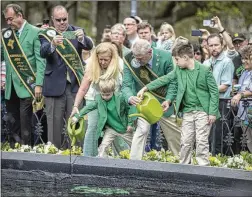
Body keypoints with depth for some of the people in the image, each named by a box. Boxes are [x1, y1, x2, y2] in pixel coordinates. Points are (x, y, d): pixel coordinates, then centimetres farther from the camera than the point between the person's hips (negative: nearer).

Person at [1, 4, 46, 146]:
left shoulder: (35, 33, -4)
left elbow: (40, 61, -8)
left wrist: (38, 84, -14)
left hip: (27, 85, -5)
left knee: (25, 122, -6)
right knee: (12, 122, 7)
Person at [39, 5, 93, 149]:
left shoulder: (76, 31, 7)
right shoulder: (47, 34, 2)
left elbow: (89, 46, -8)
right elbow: (43, 53, -15)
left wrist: (82, 38, -31)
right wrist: (53, 44, -36)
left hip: (75, 84, 1)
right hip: (55, 85, -1)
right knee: (55, 123, 3)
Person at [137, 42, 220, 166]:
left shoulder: (204, 70, -9)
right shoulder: (179, 70, 6)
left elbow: (214, 92, -8)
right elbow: (164, 80, 10)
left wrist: (212, 112, -12)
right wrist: (146, 88, 2)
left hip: (202, 111, -5)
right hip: (188, 111, 5)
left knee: (201, 141, -5)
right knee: (185, 142, 5)